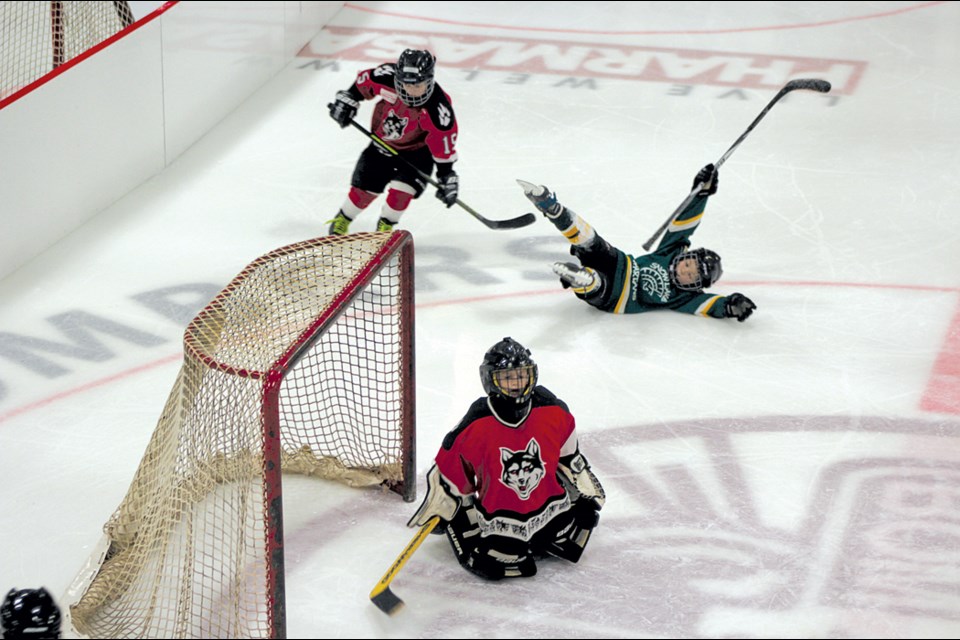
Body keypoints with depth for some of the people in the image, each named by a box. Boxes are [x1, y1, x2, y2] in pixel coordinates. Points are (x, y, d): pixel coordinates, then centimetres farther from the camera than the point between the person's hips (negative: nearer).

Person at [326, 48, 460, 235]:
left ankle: (385, 226, 11)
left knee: (401, 191, -17)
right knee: (364, 187, 7)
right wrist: (347, 99, -6)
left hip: (417, 150, -3)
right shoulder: (387, 76, -30)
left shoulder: (438, 108, -36)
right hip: (383, 142, 3)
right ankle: (342, 220, 34)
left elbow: (443, 144, -25)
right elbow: (363, 81, -7)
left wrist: (446, 174, -21)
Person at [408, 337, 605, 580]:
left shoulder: (552, 412, -10)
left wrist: (587, 496, 11)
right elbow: (449, 467, -8)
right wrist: (438, 512, 0)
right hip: (498, 517, -3)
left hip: (548, 505, 3)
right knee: (493, 566, -11)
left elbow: (569, 456, 7)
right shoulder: (477, 425, -20)